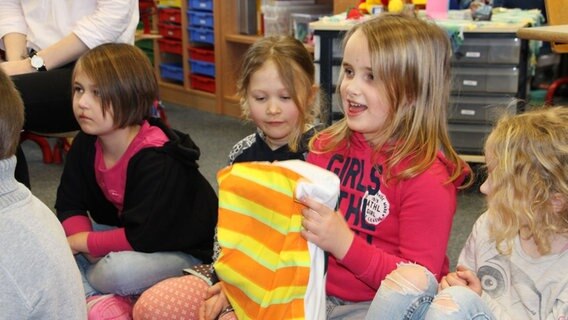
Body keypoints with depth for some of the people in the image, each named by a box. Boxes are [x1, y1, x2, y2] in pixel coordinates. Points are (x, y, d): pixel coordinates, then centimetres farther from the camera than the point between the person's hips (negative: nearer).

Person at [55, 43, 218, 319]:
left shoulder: (157, 161, -28)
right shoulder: (85, 145, -5)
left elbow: (143, 238, -31)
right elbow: (69, 206, 0)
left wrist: (84, 242, -20)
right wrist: (93, 248, -19)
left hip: (182, 251, -7)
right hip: (124, 236, 8)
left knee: (120, 270, -35)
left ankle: (87, 285, -2)